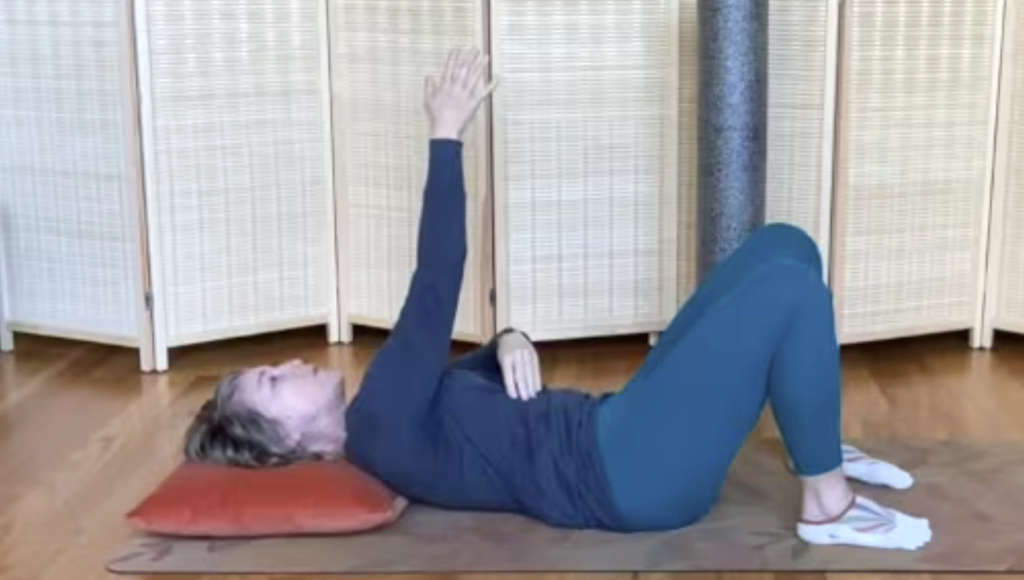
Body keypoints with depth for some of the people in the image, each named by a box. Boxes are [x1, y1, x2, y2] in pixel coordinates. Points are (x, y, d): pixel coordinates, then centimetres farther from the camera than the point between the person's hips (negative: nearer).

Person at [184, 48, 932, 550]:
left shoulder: (383, 418, 15)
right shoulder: (378, 430, -15)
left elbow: (465, 364, 20)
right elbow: (432, 293, -22)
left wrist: (509, 342, -6)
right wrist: (447, 138, -21)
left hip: (618, 435, 10)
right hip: (635, 476, -10)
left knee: (783, 245, 5)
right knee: (789, 287, -22)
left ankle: (820, 444, 16)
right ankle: (828, 503, -7)